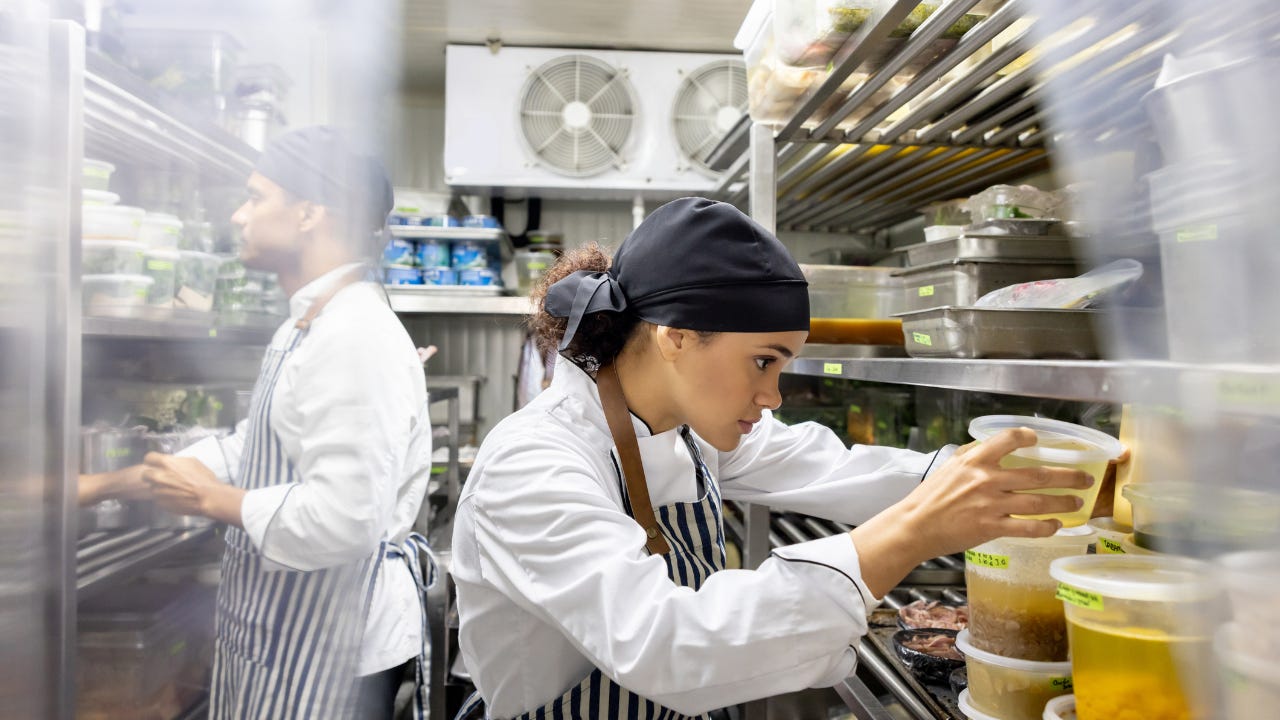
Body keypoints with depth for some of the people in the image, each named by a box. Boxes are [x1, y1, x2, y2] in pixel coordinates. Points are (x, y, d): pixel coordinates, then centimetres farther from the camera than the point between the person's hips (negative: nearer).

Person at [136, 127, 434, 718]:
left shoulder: (359, 338, -25)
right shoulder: (302, 330, 11)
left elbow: (344, 519, -31)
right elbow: (253, 447, 18)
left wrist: (211, 499, -17)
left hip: (327, 647, -10)